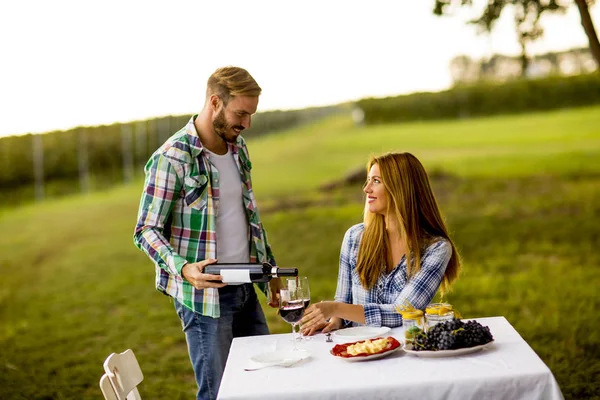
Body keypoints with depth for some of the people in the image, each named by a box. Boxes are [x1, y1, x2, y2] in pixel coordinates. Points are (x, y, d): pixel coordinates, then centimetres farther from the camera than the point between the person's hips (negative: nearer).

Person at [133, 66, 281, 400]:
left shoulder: (238, 147, 8)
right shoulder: (173, 158, -15)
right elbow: (146, 231, -13)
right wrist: (184, 269, -29)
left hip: (245, 288, 7)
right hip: (205, 293, -7)